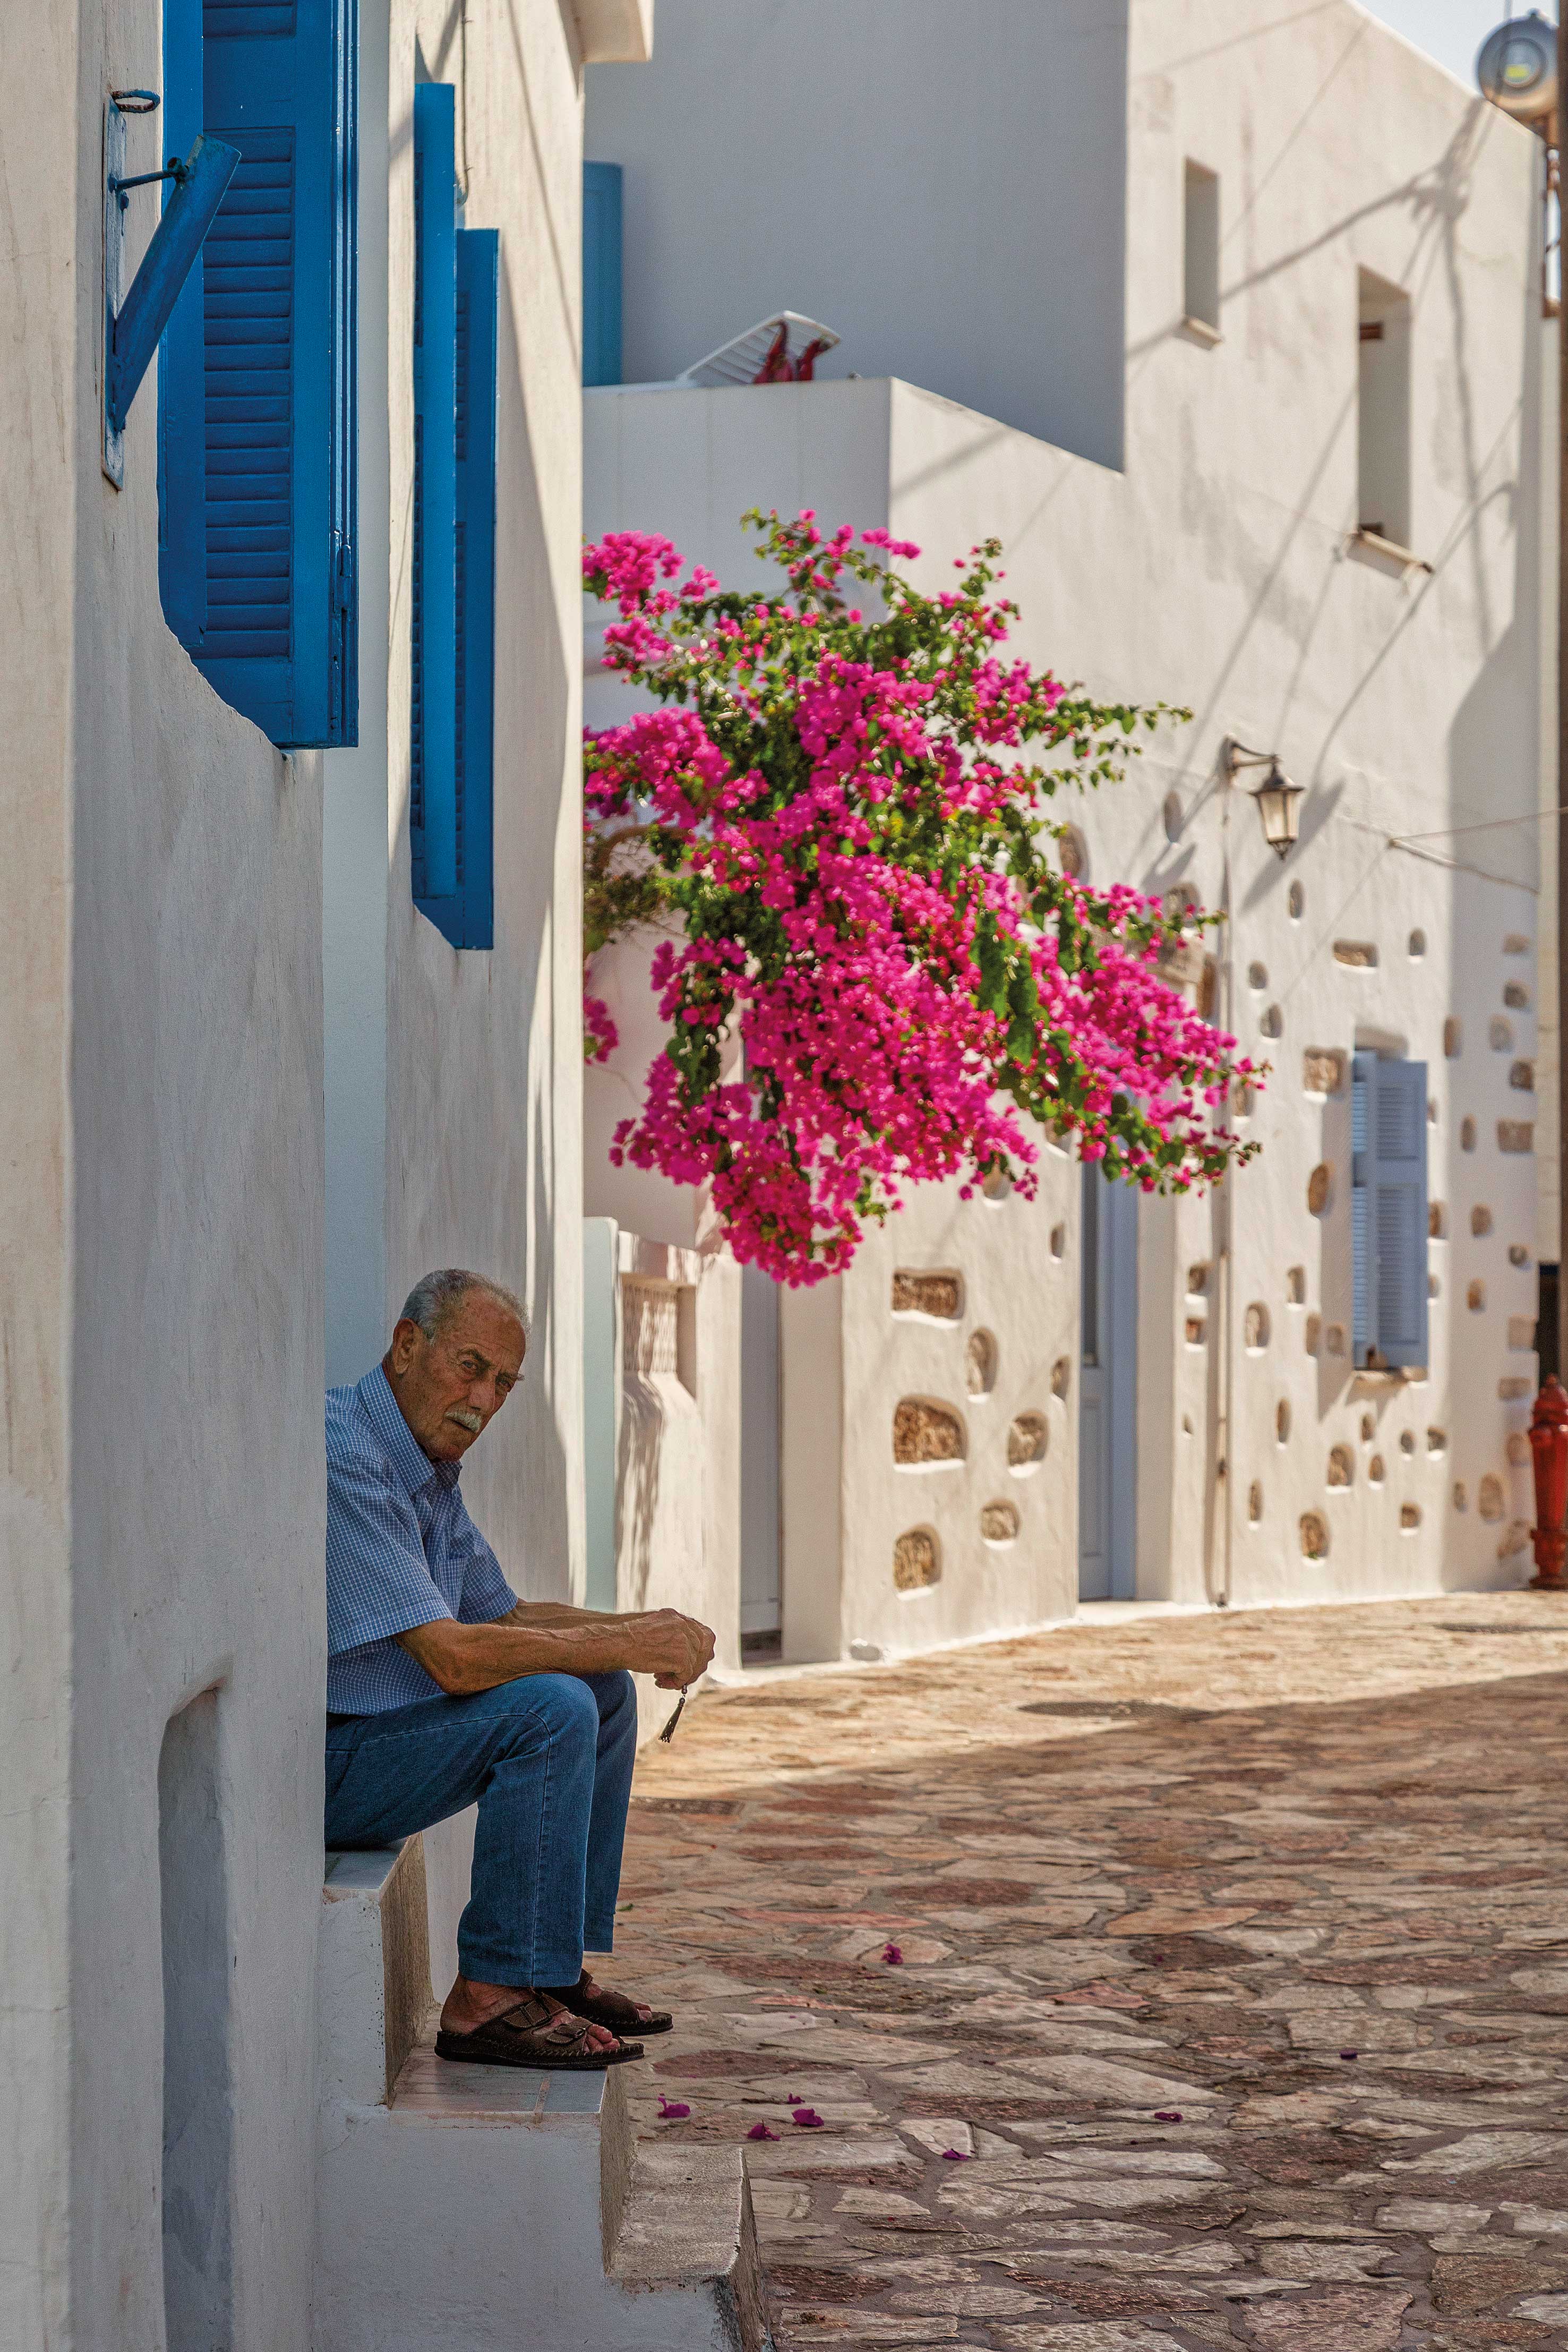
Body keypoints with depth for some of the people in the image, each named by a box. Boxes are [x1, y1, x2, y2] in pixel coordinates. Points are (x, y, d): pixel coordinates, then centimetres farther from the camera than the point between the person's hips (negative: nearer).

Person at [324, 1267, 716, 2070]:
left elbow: (505, 1616, 19)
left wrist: (644, 1627, 1)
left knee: (606, 1695, 10)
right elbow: (452, 1656, -28)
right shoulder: (343, 1459, -23)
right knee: (552, 1709, -24)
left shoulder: (429, 1469, 11)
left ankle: (556, 1966, 11)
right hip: (315, 1768, -11)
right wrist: (624, 1646, -18)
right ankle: (492, 1998, -18)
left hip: (375, 1731, 11)